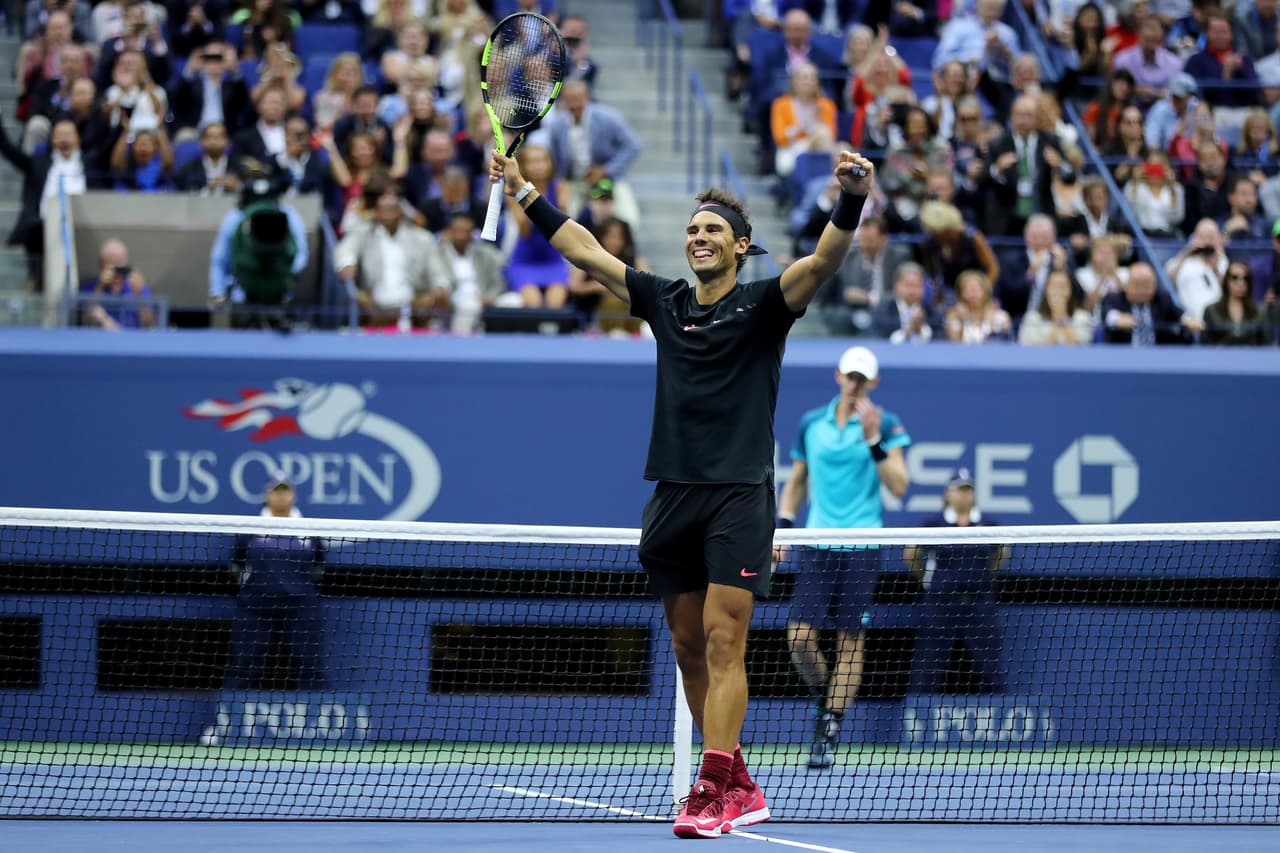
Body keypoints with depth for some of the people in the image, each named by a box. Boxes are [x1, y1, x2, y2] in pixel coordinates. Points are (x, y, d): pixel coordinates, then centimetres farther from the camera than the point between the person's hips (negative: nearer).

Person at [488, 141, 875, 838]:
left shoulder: (763, 305, 0)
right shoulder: (665, 303, 13)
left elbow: (824, 261, -17)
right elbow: (585, 252, 19)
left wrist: (852, 200, -34)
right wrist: (524, 194, 17)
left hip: (739, 495, -5)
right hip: (673, 494, 6)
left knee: (724, 644, -12)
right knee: (689, 649, 7)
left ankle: (714, 793, -16)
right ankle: (738, 787, 16)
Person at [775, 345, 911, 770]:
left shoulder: (886, 425, 0)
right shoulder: (811, 423, 10)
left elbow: (899, 485, -9)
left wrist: (873, 440, -18)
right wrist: (784, 526, 8)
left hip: (861, 547, -2)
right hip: (816, 545, 2)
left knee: (850, 640, -1)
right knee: (800, 638, -6)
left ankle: (829, 731, 5)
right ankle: (823, 696, 22)